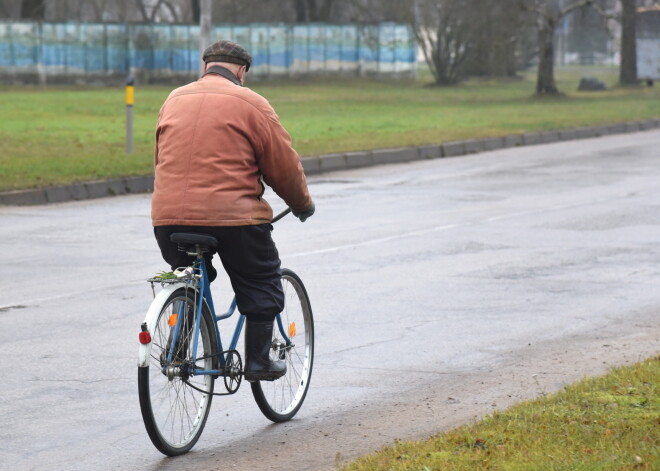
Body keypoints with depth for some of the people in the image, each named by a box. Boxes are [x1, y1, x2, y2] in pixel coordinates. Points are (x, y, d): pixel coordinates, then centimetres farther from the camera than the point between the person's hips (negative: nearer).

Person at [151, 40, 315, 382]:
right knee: (260, 285, 13)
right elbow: (284, 167, 2)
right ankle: (258, 360, 11)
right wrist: (303, 205, 19)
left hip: (168, 216, 5)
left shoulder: (174, 100, 15)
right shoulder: (251, 104, 0)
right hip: (232, 216, -5)